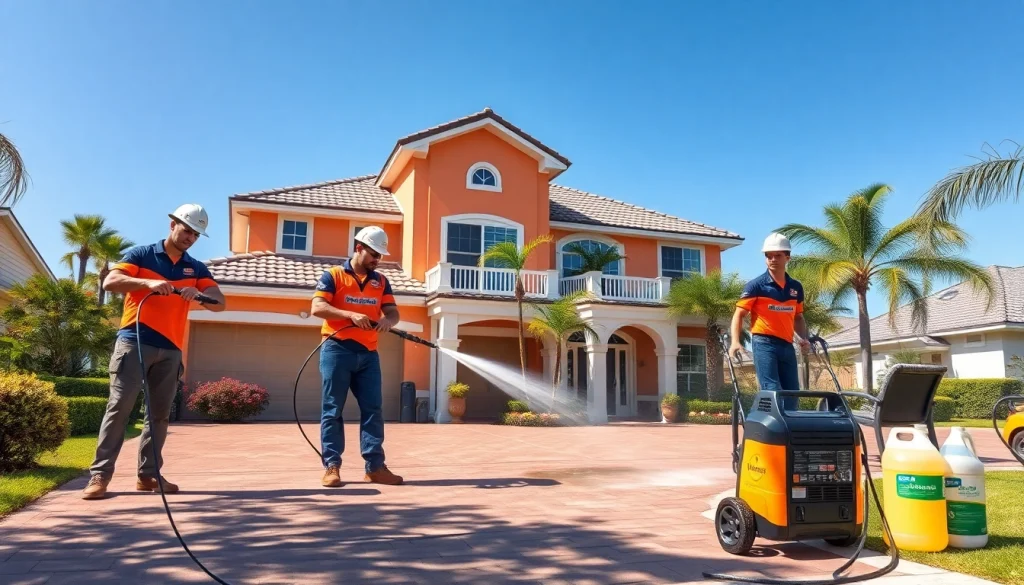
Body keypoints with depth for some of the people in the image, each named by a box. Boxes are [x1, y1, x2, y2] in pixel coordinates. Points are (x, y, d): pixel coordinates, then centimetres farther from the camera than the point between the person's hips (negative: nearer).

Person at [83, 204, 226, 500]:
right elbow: (110, 282, -9)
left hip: (170, 349, 4)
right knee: (119, 406, -7)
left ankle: (148, 474, 12)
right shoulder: (141, 254, 4)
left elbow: (220, 302, 2)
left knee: (159, 413, 5)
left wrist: (199, 293, -20)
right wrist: (148, 282, -26)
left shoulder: (197, 269, 13)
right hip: (134, 342, -4)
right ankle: (100, 474, -3)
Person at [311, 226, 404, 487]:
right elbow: (317, 307, -10)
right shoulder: (333, 275, 1)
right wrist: (351, 314, -23)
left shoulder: (381, 281, 14)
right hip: (337, 350, -4)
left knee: (373, 409, 2)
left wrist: (388, 320, -18)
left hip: (368, 354, 5)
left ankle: (375, 466, 6)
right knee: (332, 410, 0)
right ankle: (331, 466, 5)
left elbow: (393, 311, 7)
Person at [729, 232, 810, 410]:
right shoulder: (756, 285, -4)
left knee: (792, 395, 8)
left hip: (787, 345, 6)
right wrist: (735, 342, -20)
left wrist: (804, 338, 4)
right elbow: (739, 314, -6)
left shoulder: (796, 287, 12)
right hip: (764, 343, -6)